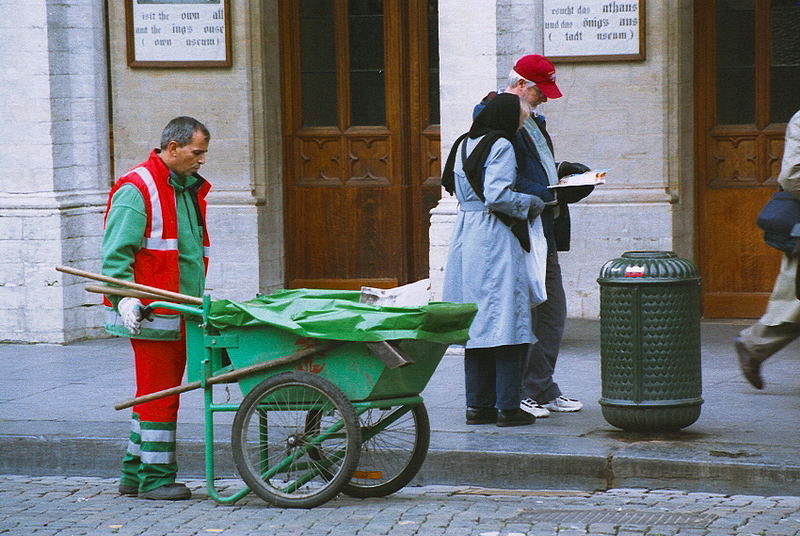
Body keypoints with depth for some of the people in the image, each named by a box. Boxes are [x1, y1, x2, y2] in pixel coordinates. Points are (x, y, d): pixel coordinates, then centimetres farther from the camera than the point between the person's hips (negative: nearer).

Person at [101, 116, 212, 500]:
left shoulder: (190, 190, 18)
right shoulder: (137, 189, -10)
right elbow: (116, 253, -15)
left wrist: (199, 302, 24)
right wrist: (125, 299, -24)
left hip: (181, 317, 9)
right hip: (151, 314, -9)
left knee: (157, 394, 12)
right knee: (159, 394, -6)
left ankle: (134, 473, 20)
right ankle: (155, 478, 0)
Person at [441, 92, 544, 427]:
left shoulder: (464, 144, 14)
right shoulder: (501, 147, -10)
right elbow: (497, 195, -19)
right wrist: (532, 204, -5)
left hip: (465, 234, 8)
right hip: (495, 239, -8)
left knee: (475, 322, 10)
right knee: (506, 321, -4)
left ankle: (478, 405, 12)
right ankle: (508, 406, -3)